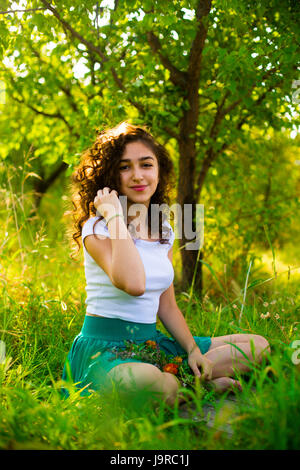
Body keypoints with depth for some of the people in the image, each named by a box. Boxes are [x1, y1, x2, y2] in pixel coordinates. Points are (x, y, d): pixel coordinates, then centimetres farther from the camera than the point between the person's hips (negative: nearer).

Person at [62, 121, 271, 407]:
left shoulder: (164, 232, 11)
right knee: (160, 385, -41)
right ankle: (204, 383, -10)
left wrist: (193, 351, -2)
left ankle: (183, 378, -11)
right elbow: (133, 284, -30)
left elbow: (167, 306, 13)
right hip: (104, 347, -7)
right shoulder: (97, 228, -10)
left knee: (259, 346, 3)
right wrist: (115, 217, -20)